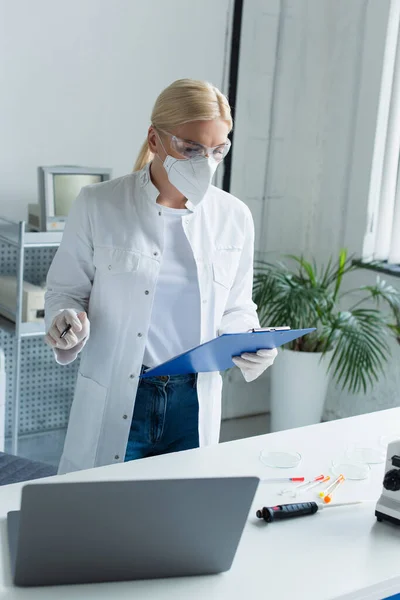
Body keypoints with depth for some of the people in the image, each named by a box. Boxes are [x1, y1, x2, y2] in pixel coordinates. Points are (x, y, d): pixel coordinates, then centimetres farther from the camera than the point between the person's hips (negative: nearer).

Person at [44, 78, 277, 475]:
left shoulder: (234, 218, 4)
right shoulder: (99, 204, -4)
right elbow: (65, 290, 3)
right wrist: (68, 321, -19)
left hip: (195, 407, 3)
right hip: (114, 405, -2)